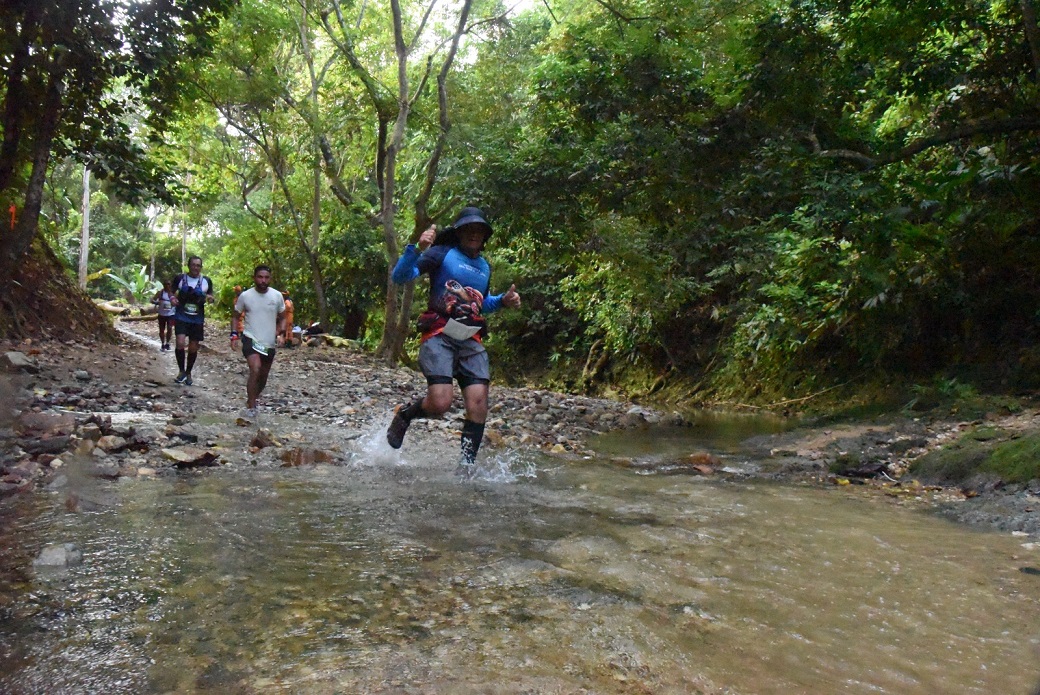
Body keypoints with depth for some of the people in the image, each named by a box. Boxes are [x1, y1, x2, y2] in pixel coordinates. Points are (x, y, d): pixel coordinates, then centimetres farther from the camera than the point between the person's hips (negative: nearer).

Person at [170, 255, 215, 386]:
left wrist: (210, 299, -13)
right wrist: (172, 299, -12)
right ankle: (182, 371, 2)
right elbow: (172, 292, 10)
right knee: (180, 343, -19)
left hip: (197, 319, 2)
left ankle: (188, 373, 29)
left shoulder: (207, 281, 0)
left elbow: (210, 296, 10)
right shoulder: (179, 278, -3)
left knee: (193, 348, 8)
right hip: (181, 317, -2)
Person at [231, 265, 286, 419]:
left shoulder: (277, 296, 0)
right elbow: (235, 316, 8)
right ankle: (250, 407, -15)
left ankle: (253, 399, 40)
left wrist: (281, 334, -6)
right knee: (255, 370, -24)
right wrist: (234, 334, -5)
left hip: (269, 343, 3)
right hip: (251, 339, -3)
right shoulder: (245, 296, -5)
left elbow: (282, 318, 10)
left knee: (263, 377, 14)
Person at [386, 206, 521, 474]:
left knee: (478, 402, -10)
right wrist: (417, 249, -22)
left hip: (471, 342, 5)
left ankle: (467, 464, 2)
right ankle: (404, 414, 16)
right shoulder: (442, 254, 1)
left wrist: (503, 301, 17)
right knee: (440, 403, -17)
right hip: (439, 337, -5)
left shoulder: (485, 266, 21)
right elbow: (400, 277, -7)